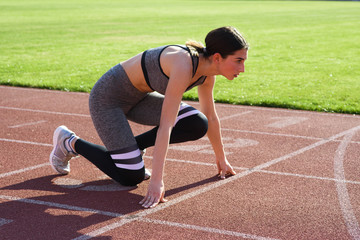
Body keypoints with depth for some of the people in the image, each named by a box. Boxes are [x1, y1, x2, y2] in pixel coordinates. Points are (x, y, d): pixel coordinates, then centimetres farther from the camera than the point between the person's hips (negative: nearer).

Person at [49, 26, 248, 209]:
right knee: (131, 177, -11)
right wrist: (156, 180, -37)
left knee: (198, 126, -9)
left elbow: (210, 118, 8)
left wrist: (221, 158, 17)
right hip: (108, 97, -8)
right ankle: (69, 142, 9)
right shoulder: (184, 66, -34)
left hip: (137, 97, 8)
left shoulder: (207, 71, -7)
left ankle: (131, 148, 8)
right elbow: (165, 126, -36)